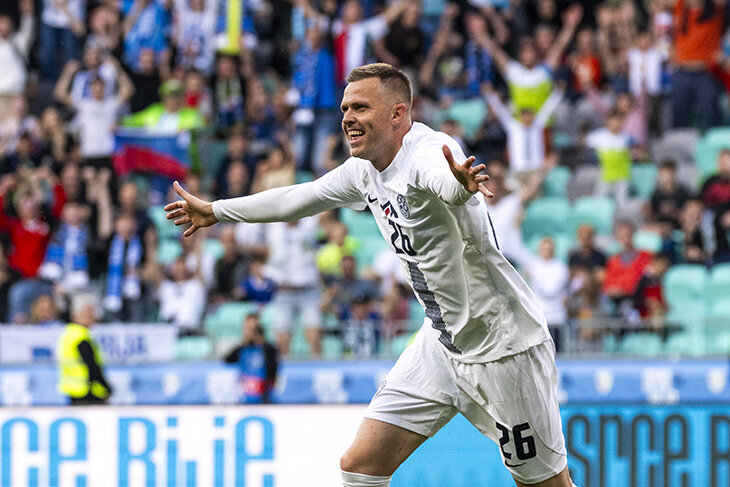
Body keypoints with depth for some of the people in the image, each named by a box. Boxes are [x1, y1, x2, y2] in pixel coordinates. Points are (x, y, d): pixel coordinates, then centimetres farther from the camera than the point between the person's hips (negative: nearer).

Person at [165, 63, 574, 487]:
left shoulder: (429, 152, -23)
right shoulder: (364, 170, 4)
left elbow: (445, 180, -48)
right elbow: (298, 198, 22)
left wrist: (459, 184, -72)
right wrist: (215, 211, 33)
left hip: (503, 348, -8)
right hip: (441, 342, 8)